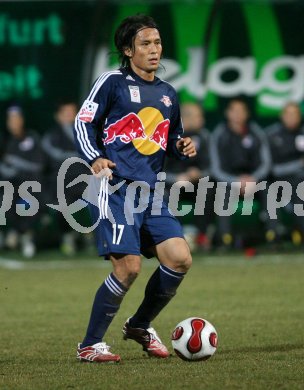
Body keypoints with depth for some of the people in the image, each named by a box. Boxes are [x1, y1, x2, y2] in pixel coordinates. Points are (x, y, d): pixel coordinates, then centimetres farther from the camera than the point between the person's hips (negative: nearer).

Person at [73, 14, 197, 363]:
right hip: (115, 188, -7)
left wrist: (182, 147, 7)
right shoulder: (113, 82, 1)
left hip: (149, 191, 7)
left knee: (179, 259, -5)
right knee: (129, 266, -16)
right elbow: (83, 122, 0)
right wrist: (94, 158, -17)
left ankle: (140, 327, 18)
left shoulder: (167, 93, 19)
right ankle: (90, 345, -2)